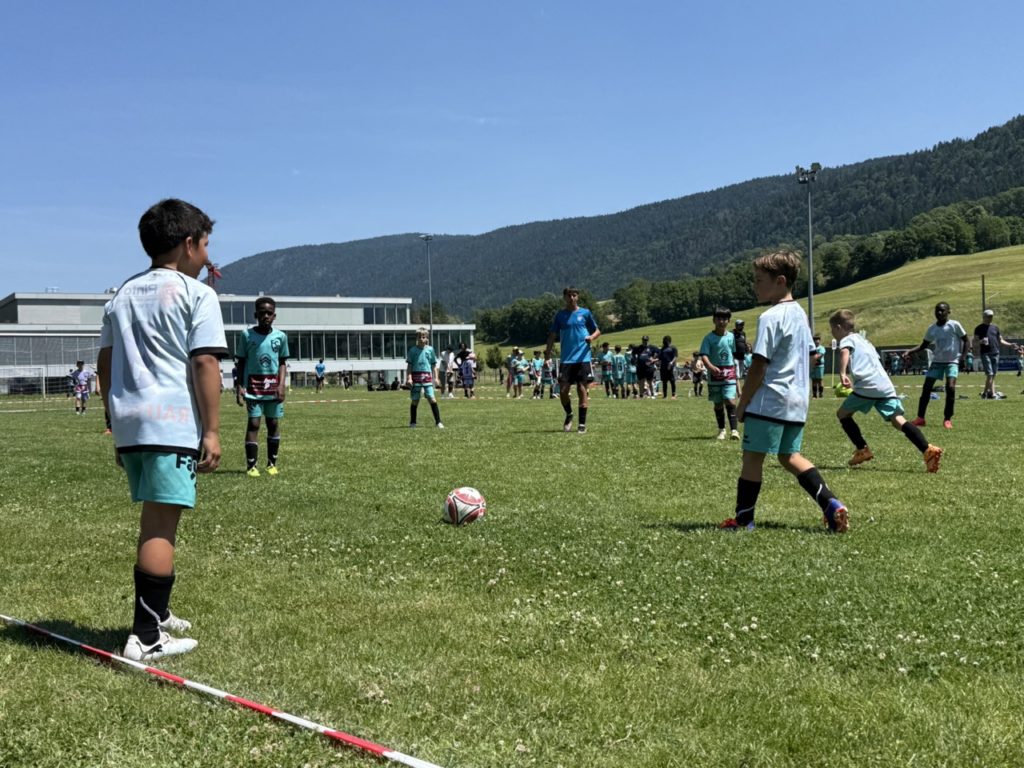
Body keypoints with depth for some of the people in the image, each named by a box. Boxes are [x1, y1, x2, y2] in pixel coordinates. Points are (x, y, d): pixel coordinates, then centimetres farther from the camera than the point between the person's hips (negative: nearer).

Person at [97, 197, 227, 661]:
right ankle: (146, 638, -6)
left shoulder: (123, 295, 19)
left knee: (155, 520, 20)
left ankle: (157, 614, 32)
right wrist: (212, 431, -10)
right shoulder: (197, 294, -2)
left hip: (129, 420, 8)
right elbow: (205, 364, -10)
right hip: (173, 422, -7)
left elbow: (106, 365, 18)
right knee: (162, 525, -6)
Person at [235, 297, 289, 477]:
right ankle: (251, 465, -4)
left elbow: (283, 363, 8)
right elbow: (241, 362, 2)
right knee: (253, 423, -6)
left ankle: (272, 463, 16)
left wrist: (281, 384, -5)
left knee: (274, 423, 6)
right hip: (253, 387, -2)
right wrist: (239, 386, -6)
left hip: (273, 387, 2)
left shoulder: (280, 336, 3)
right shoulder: (246, 334, -2)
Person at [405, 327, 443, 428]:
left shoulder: (430, 349, 6)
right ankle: (412, 422, 15)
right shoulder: (413, 350, 3)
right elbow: (409, 365, 3)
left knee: (432, 399, -9)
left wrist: (436, 377, 6)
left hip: (427, 376, 0)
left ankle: (438, 422, -6)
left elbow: (434, 365, 11)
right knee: (415, 400, 5)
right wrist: (408, 378, -7)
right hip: (416, 376, 0)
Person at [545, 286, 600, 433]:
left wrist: (591, 337, -12)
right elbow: (553, 335, 9)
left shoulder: (585, 312, 5)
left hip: (583, 358, -1)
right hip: (566, 359, 2)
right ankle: (569, 415, 24)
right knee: (563, 390, -2)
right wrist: (548, 350, -4)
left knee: (582, 389, -3)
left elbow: (597, 330, 10)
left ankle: (582, 423, 3)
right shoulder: (560, 315, 9)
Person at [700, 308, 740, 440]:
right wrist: (711, 367, -34)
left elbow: (733, 355, 13)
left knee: (730, 401, -14)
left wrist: (734, 372, 14)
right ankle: (722, 430, 22)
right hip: (714, 375, 0)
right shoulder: (709, 338, -5)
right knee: (718, 404, 8)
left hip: (729, 374, 1)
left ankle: (734, 430, -16)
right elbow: (703, 355, -15)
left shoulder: (731, 336, 4)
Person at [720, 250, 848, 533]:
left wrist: (742, 403, -9)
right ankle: (831, 503, 1)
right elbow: (809, 356, 20)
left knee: (752, 456, 1)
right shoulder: (800, 313, 13)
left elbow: (759, 366, -16)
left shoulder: (770, 318, -15)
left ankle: (743, 518, 7)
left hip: (769, 401, -9)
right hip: (798, 400, 9)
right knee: (790, 456, 15)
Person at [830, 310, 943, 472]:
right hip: (885, 385, 7)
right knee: (898, 420, -3)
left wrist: (842, 374, -30)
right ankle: (928, 450, -21)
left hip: (868, 386, -7)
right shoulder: (863, 340, 34)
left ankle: (862, 450, 5)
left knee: (842, 414, 11)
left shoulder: (847, 340, 8)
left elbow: (845, 352, -17)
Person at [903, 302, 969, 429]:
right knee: (926, 388, -3)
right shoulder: (932, 328, 3)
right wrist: (910, 351, -4)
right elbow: (924, 344, 12)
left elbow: (967, 340, -3)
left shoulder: (954, 325, -9)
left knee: (950, 387, -20)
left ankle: (948, 419, -7)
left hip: (952, 361, -4)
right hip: (937, 361, 4)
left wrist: (963, 356, -15)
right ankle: (920, 418, 4)